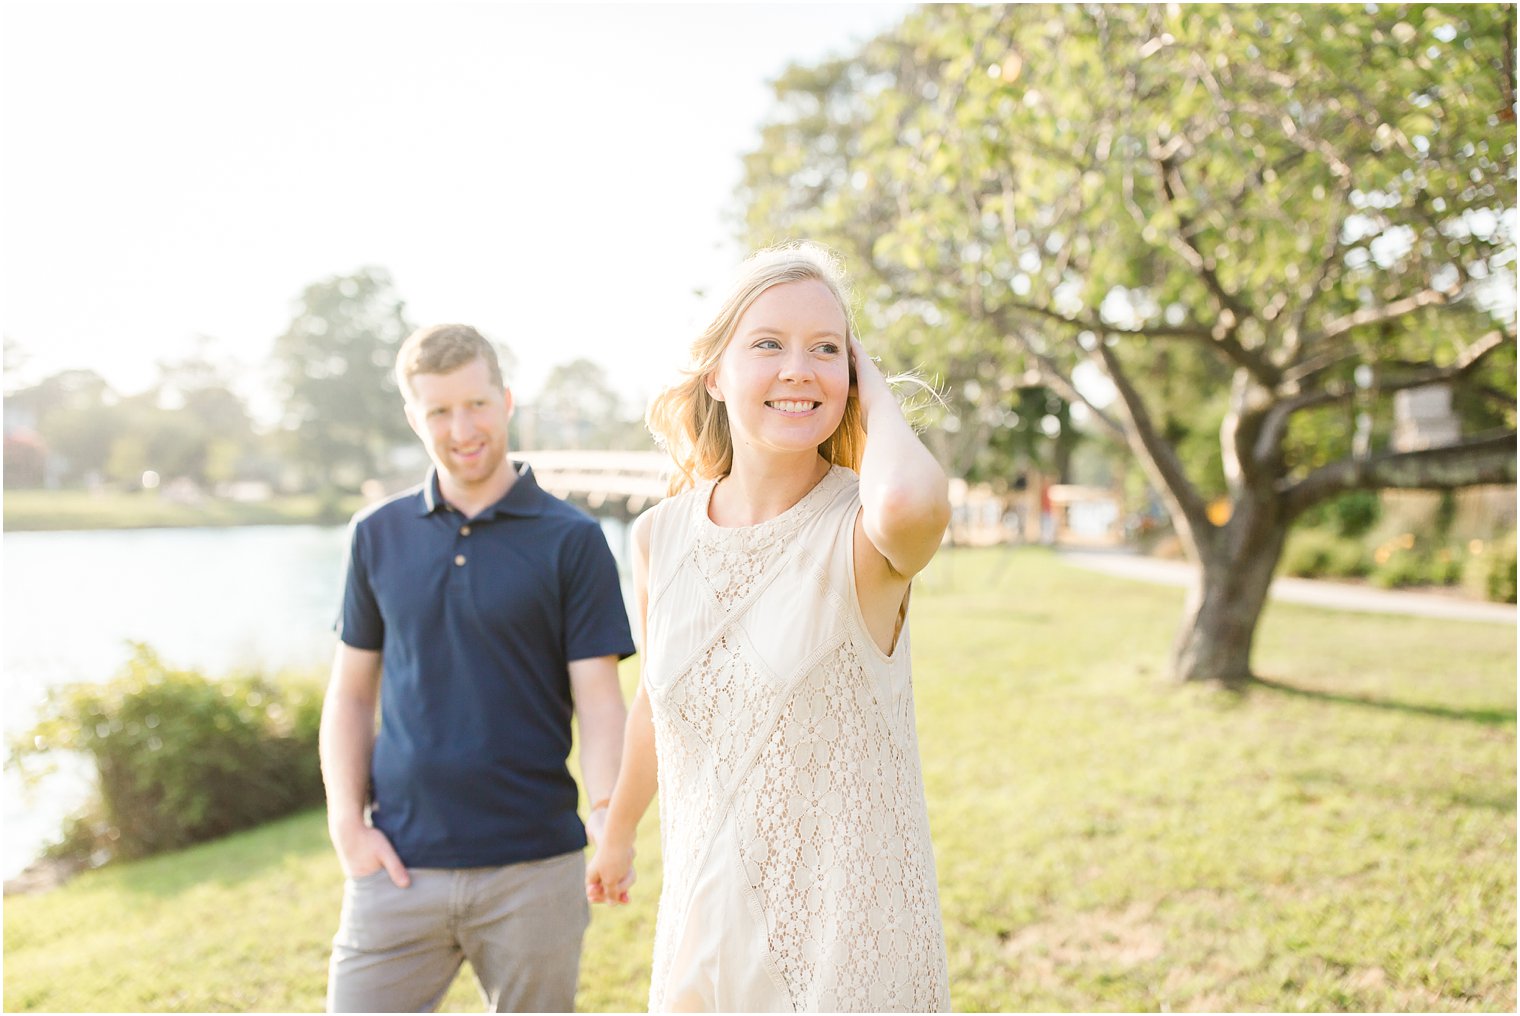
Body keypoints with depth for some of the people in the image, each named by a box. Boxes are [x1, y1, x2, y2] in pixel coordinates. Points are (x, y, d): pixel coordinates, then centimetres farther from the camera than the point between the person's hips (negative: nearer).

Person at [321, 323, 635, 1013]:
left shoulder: (572, 541, -3)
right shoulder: (378, 535, 7)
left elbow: (598, 699, -6)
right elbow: (352, 693, 11)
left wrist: (607, 813, -22)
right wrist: (347, 823, -1)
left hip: (533, 869, -2)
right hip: (399, 867, 2)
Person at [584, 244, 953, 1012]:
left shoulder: (859, 532, -15)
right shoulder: (660, 537, -2)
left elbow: (909, 502, -41)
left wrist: (876, 397, -21)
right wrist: (617, 832, 27)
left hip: (851, 928, -3)